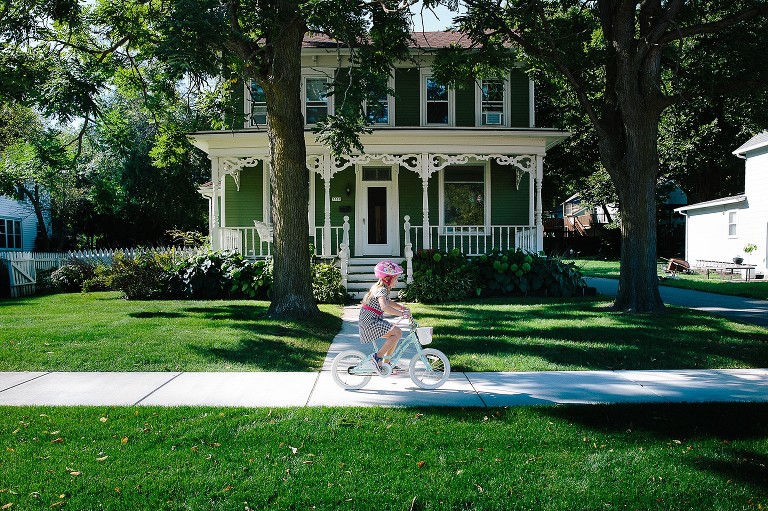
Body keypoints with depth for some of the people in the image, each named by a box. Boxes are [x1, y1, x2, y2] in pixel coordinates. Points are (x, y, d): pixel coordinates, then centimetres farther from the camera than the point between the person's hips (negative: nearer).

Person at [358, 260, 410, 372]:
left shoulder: (378, 288, 14)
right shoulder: (381, 290, -17)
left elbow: (388, 302, 29)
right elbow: (384, 307, -35)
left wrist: (401, 307, 14)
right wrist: (402, 314, -34)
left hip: (369, 321, 10)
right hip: (370, 322, -10)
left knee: (393, 336, 14)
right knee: (398, 333, -16)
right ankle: (378, 356, -12)